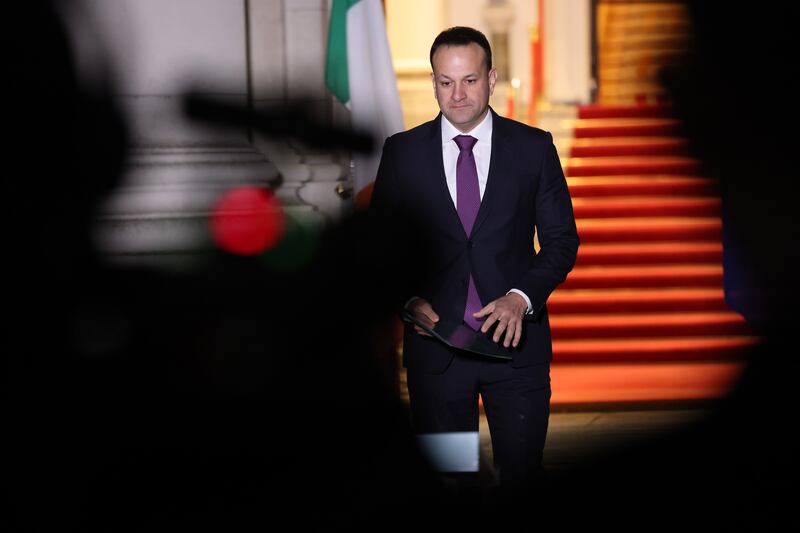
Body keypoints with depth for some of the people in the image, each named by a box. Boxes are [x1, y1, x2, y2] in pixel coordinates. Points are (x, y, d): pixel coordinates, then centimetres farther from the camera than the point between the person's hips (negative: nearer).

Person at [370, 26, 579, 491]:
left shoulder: (534, 147, 2)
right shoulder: (402, 152, 3)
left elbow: (562, 239, 2)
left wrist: (521, 297, -13)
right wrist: (409, 298, -11)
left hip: (515, 336, 0)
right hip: (435, 344, 1)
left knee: (523, 474, 5)